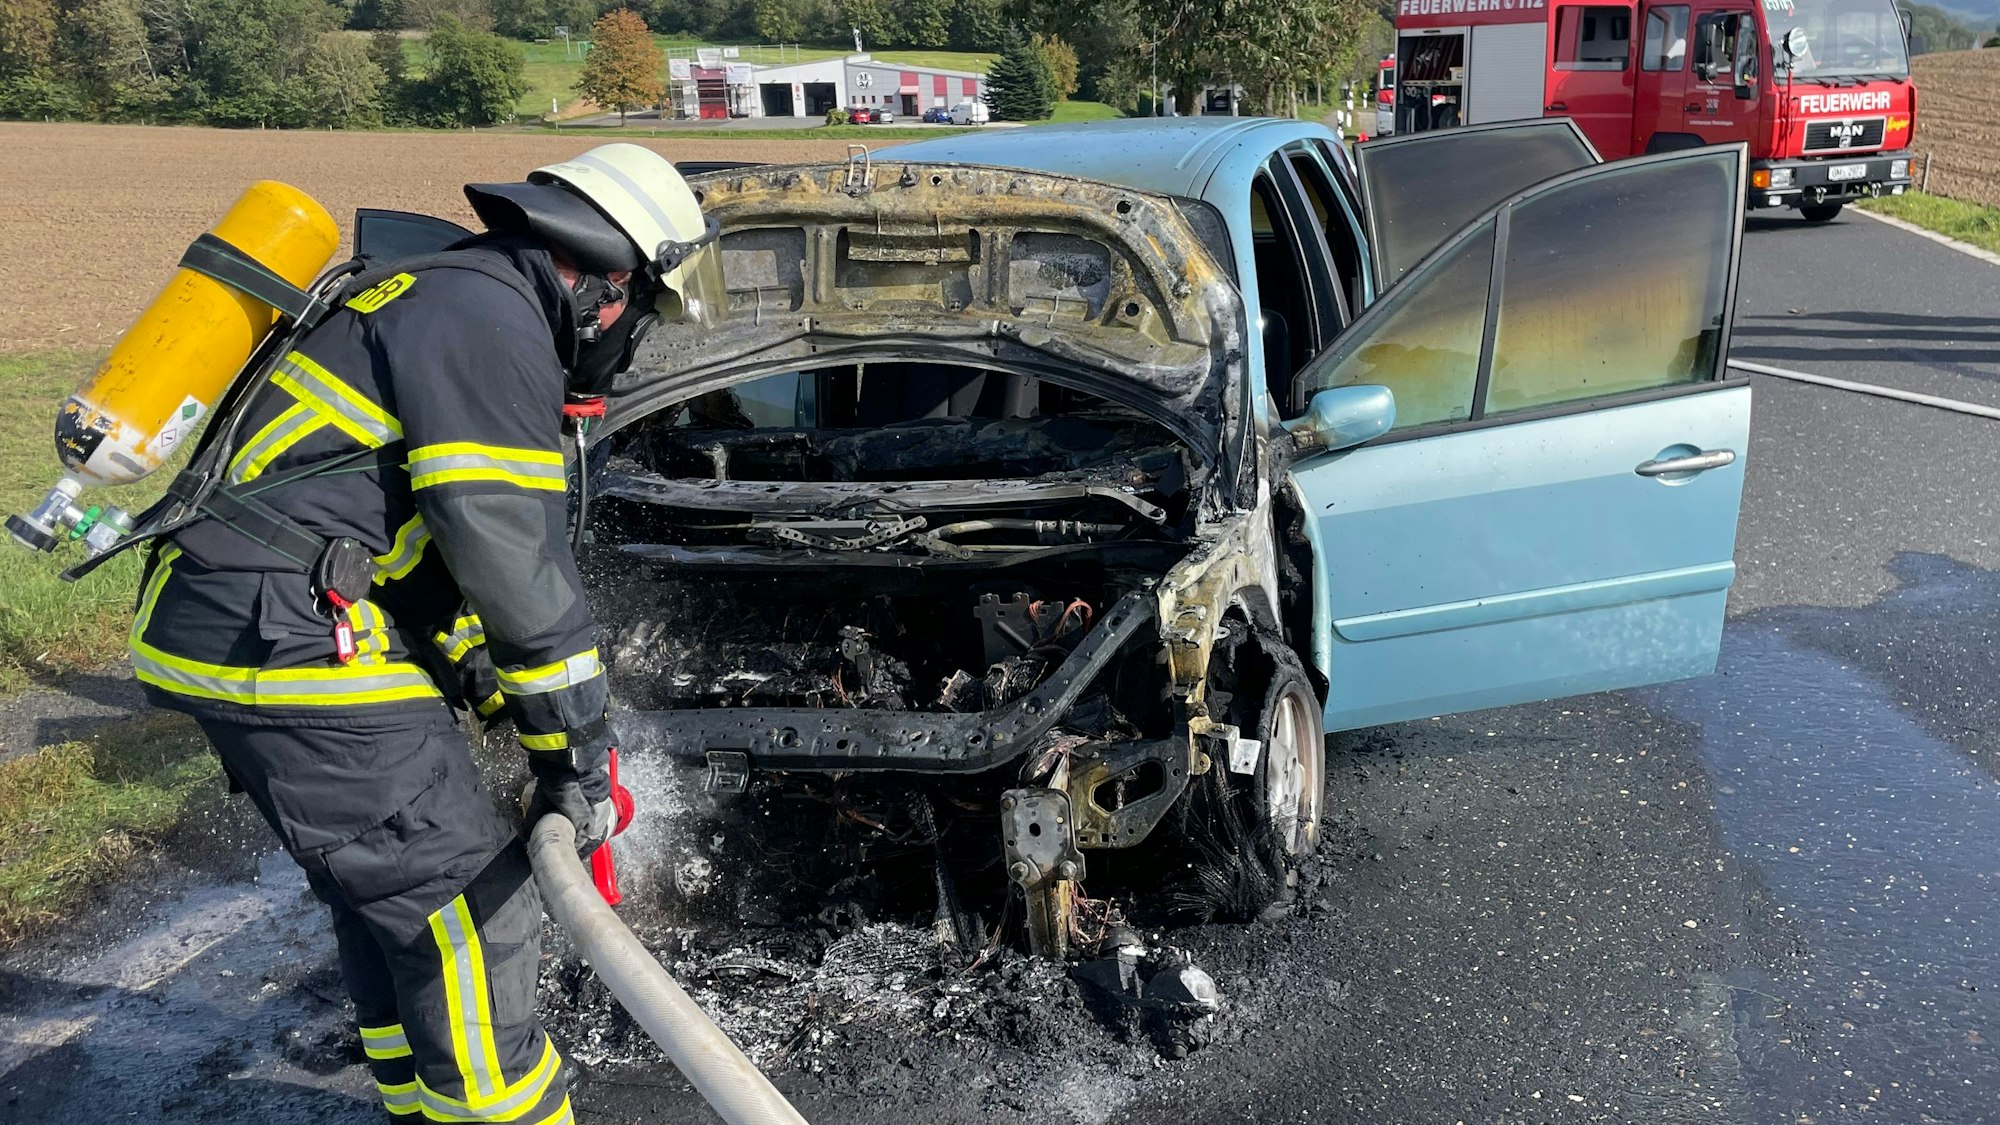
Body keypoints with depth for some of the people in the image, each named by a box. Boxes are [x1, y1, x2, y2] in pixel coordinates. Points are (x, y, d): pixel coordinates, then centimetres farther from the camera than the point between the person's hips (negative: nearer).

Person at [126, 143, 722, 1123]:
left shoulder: (445, 303, 21)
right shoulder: (488, 317, -13)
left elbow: (454, 545, 24)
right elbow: (515, 559, -18)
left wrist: (522, 716, 21)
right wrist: (576, 756, -9)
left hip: (238, 630, 11)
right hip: (298, 646, -11)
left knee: (384, 893, 21)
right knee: (468, 904, -4)